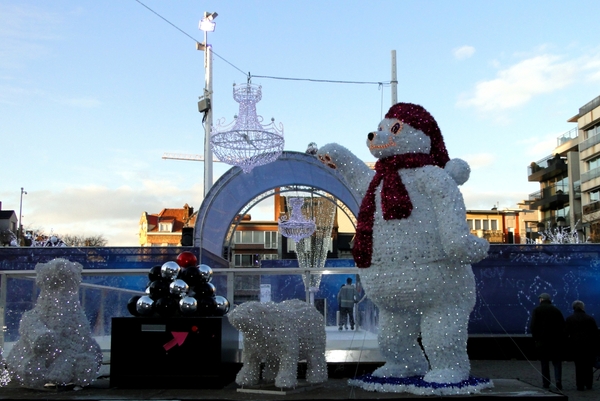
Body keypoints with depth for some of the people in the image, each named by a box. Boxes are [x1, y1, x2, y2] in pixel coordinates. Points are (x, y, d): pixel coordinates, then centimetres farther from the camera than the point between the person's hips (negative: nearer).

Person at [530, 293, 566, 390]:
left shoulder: (537, 310, 1)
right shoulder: (556, 310, 8)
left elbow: (533, 326, -6)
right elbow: (563, 326, 6)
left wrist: (535, 338, 2)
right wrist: (562, 340, 8)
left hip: (542, 340, -1)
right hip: (556, 340, 2)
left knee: (544, 362, 5)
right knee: (557, 362, 5)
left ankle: (546, 383, 6)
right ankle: (558, 380, -12)